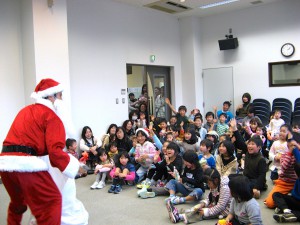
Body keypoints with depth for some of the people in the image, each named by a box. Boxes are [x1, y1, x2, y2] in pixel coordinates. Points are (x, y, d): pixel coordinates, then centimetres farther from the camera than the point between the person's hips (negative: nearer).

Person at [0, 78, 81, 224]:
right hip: (26, 163, -8)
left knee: (18, 202, 29)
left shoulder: (24, 111, 22)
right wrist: (74, 166, -1)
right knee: (52, 201, -2)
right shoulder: (51, 116, -2)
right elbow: (54, 150, -12)